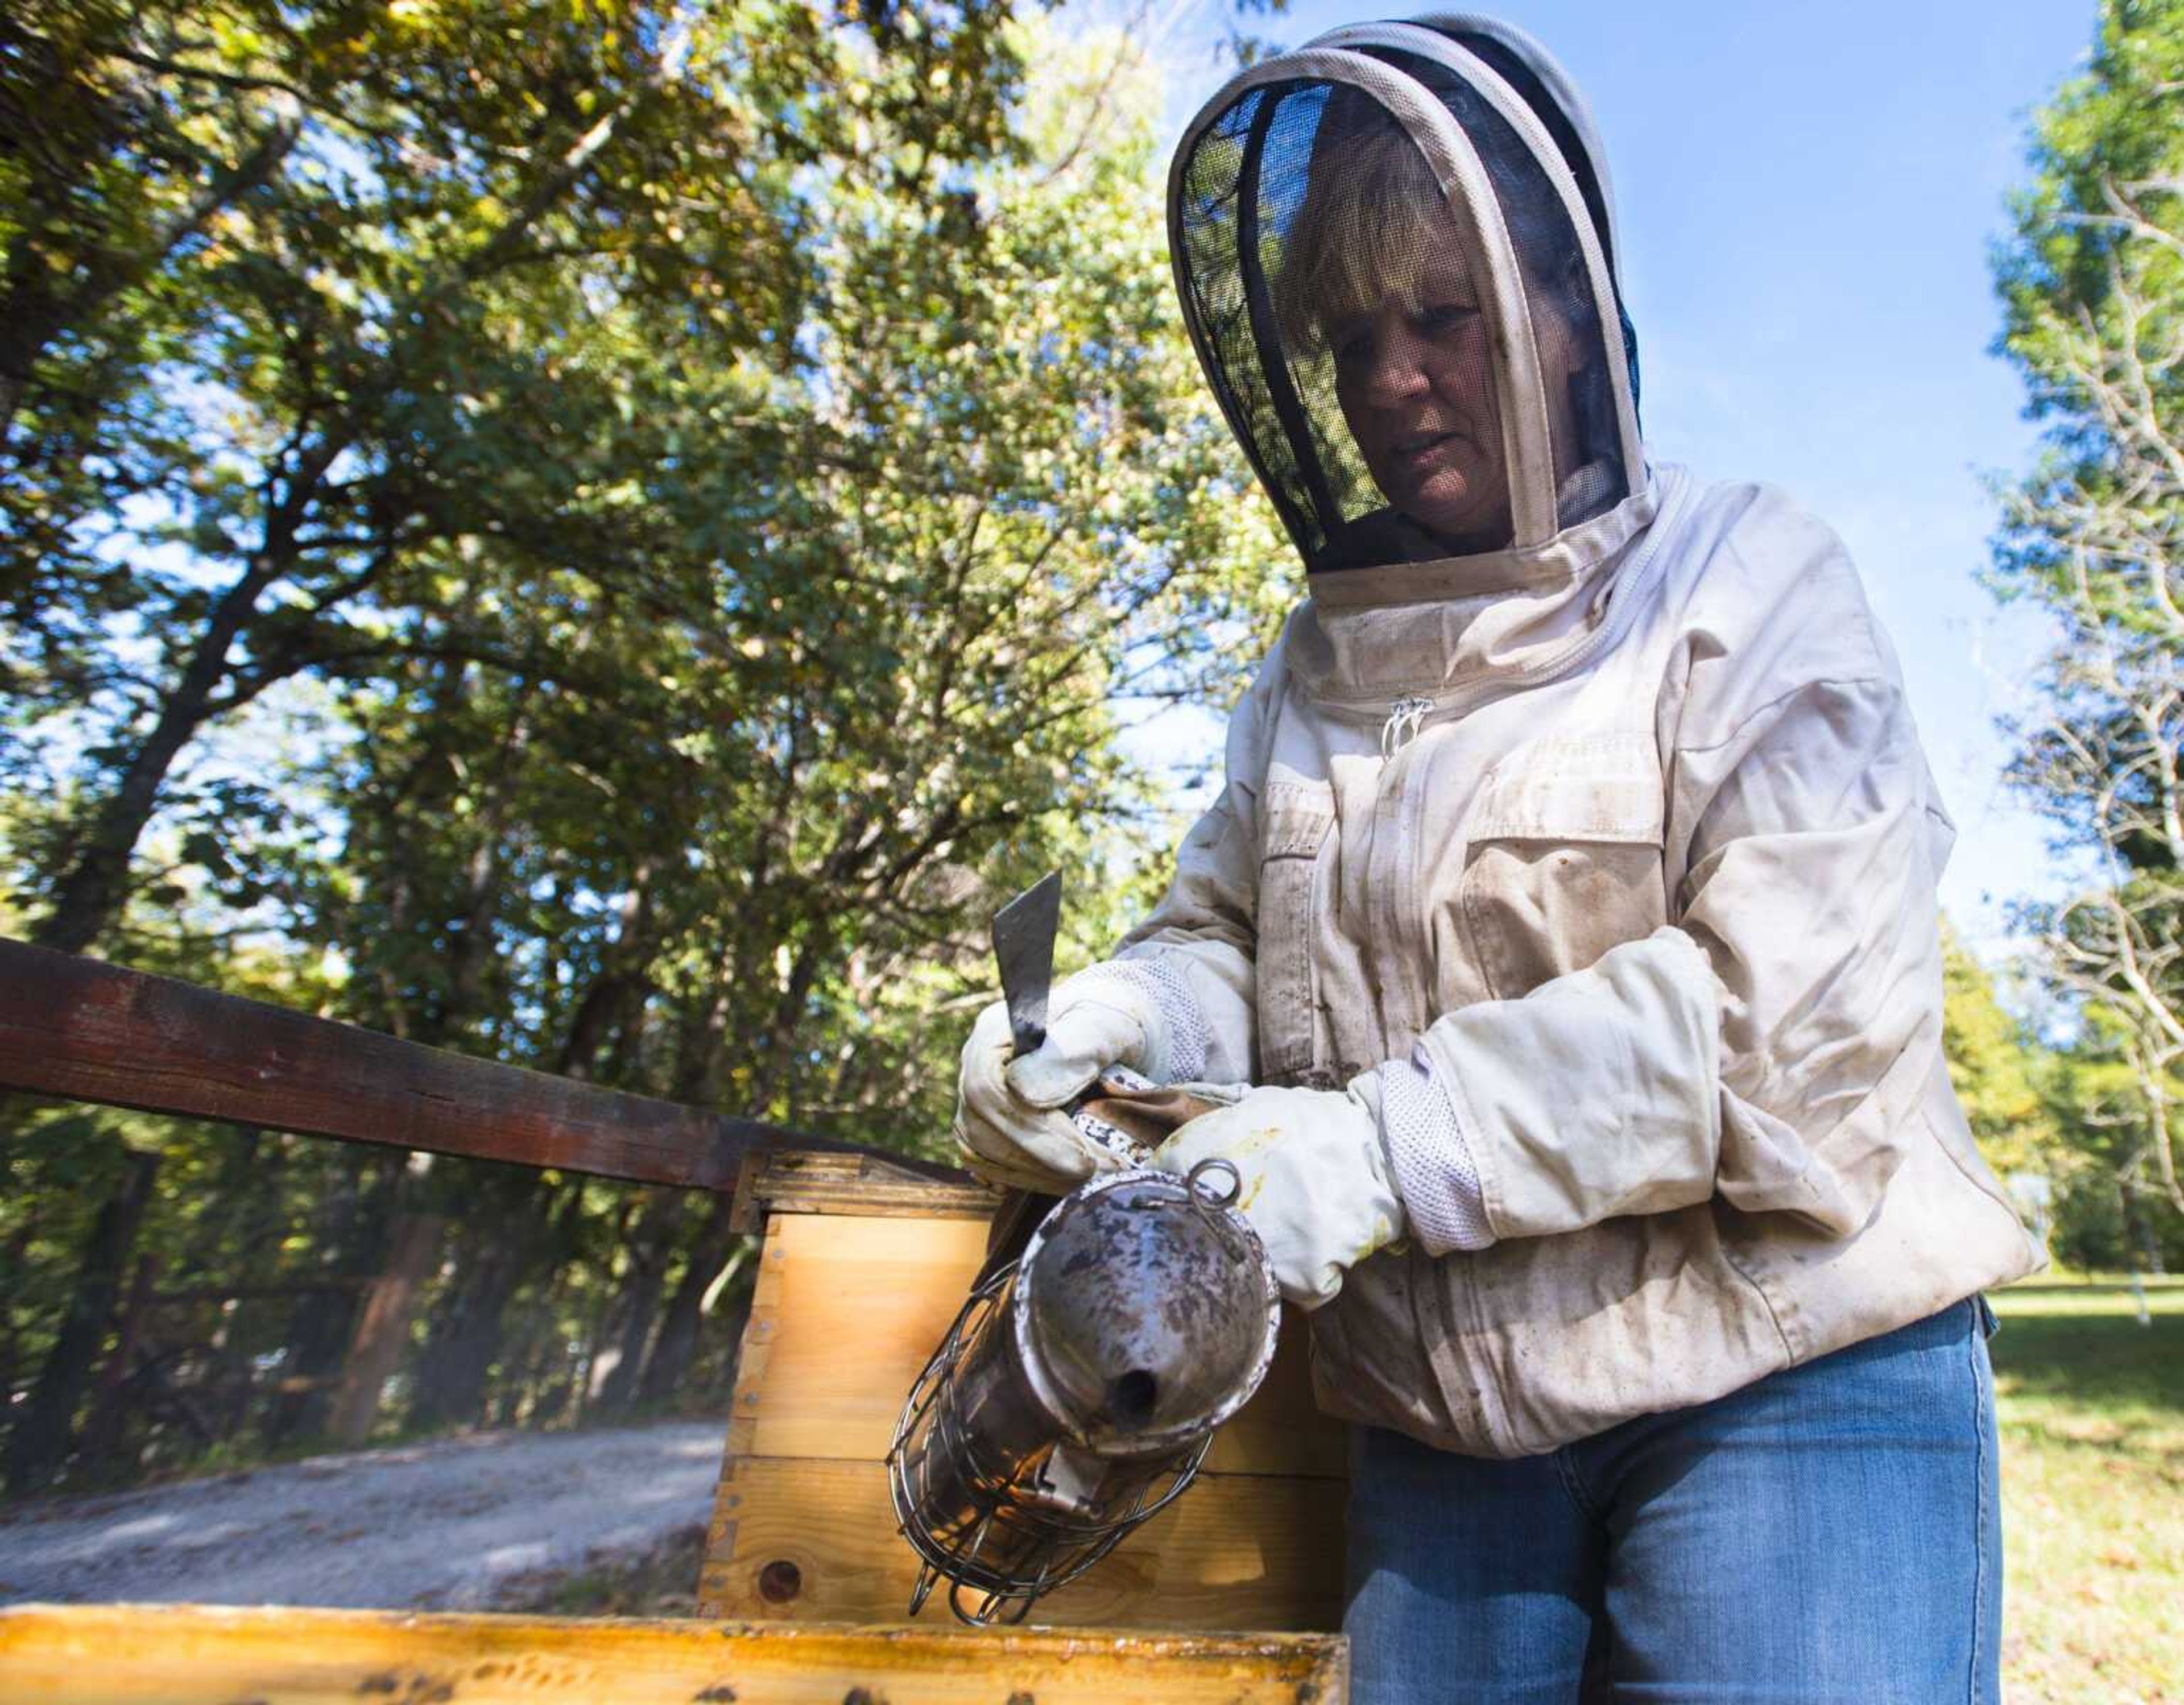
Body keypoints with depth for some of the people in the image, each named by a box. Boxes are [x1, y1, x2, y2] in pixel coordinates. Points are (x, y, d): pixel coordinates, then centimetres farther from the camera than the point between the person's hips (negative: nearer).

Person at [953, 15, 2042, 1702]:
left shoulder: (1748, 590, -4)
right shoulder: (1320, 666, 9)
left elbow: (1795, 1006, -16)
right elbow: (1232, 939, 6)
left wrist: (1383, 1140, -26)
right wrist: (1115, 1014, -17)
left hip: (1786, 1387, -3)